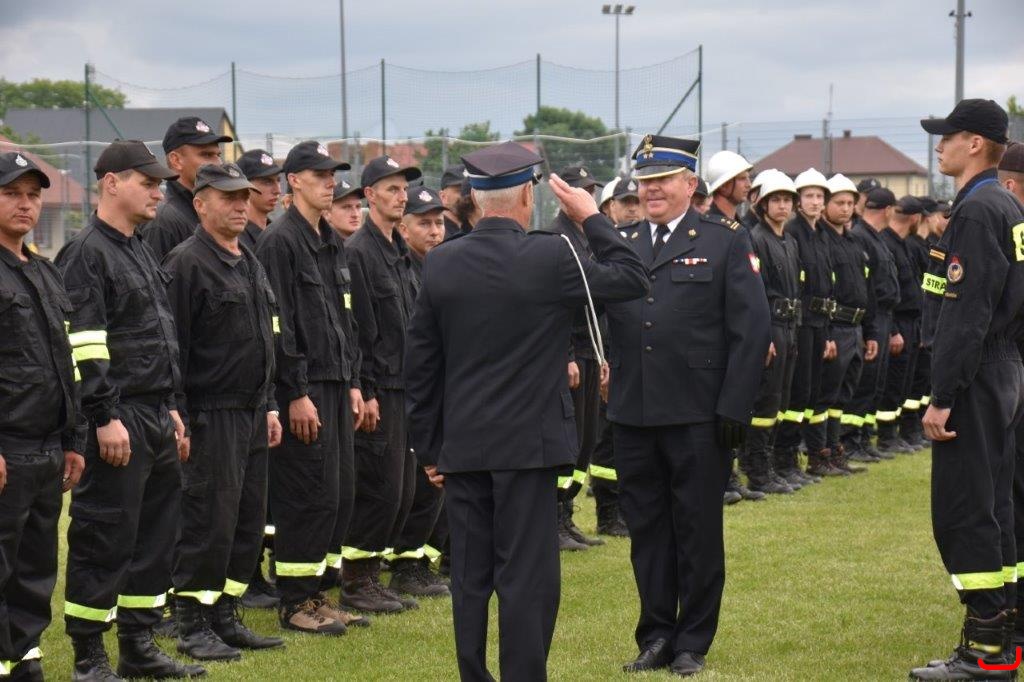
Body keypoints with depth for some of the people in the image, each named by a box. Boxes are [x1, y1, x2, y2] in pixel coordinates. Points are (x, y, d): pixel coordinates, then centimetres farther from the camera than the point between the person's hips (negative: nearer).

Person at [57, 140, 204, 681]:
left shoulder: (141, 252, 19)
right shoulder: (86, 254, -11)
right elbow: (82, 345, -18)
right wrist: (106, 418, -21)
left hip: (156, 418, 10)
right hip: (118, 423, -10)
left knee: (156, 534, 13)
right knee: (104, 539, -4)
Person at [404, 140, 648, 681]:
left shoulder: (440, 263, 1)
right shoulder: (549, 257, -12)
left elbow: (419, 365, 6)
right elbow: (632, 279, 0)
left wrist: (428, 447, 14)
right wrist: (593, 219, 7)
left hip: (461, 448, 4)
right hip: (529, 443, -4)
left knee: (469, 578, 10)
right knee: (527, 577, 0)